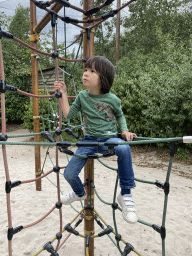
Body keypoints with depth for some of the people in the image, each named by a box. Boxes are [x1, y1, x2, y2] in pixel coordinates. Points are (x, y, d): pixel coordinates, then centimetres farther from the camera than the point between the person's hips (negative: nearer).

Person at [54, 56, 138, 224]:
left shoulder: (112, 99, -6)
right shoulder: (82, 96, 1)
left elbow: (120, 116, 12)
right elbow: (68, 115, 4)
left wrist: (125, 131, -5)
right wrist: (64, 94, 1)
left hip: (109, 139, -3)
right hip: (89, 140, 3)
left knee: (124, 148, -39)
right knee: (69, 174, -5)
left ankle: (126, 195, -20)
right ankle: (80, 193, 35)